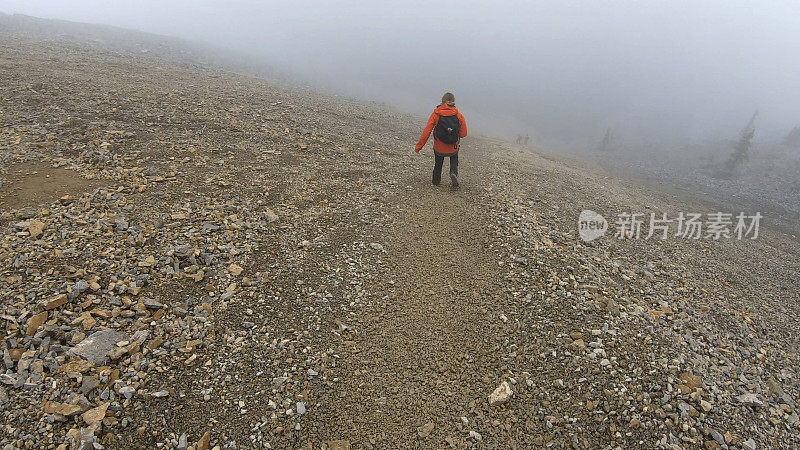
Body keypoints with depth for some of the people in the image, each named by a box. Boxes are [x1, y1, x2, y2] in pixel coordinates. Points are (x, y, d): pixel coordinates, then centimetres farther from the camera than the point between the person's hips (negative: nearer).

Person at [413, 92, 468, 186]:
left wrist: (418, 146, -8)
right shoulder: (459, 115, -9)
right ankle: (454, 173, 4)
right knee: (454, 160, 31)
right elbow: (463, 134, -5)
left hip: (439, 148, 0)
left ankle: (436, 181, 41)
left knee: (438, 163, 29)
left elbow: (426, 132, -14)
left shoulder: (436, 114, -12)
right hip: (453, 148, 0)